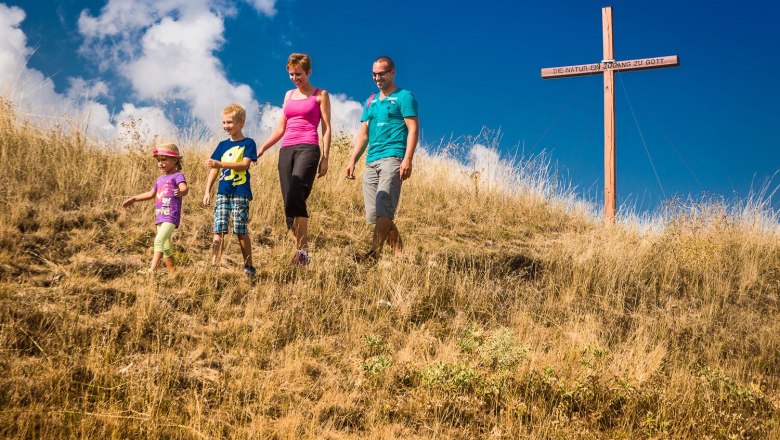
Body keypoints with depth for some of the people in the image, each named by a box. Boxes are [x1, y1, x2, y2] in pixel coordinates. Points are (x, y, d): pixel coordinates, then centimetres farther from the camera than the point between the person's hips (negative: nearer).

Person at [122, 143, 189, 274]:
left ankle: (152, 270, -33)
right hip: (160, 218, 9)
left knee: (159, 240, -24)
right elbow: (151, 194, 33)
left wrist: (180, 192, -49)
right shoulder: (160, 179, 19)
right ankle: (172, 273, 17)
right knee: (166, 248, 11)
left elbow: (184, 188, -25)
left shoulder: (177, 176, -6)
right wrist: (134, 199, 38)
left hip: (171, 217, -9)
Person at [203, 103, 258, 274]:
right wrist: (207, 191, 6)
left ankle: (248, 265, 10)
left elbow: (244, 165, -14)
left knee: (241, 231, -1)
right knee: (219, 230, -4)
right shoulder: (223, 145, 14)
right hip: (223, 192, 4)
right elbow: (214, 170, 14)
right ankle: (214, 265, -7)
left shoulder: (248, 143, -1)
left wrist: (220, 164, -23)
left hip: (241, 193, -4)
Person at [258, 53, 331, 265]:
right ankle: (300, 249, 1)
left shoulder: (320, 95, 7)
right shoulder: (289, 95, 22)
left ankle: (303, 250, -25)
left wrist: (325, 158, -7)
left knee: (295, 198, -24)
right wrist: (261, 149, 14)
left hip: (308, 149, -6)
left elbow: (326, 129, 2)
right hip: (286, 150, 6)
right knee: (290, 202, -2)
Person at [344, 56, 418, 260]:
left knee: (383, 209, -18)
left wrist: (407, 160, -18)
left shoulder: (404, 97, 3)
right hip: (371, 162, 7)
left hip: (392, 158, -7)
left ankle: (373, 253, -26)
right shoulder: (371, 101, 23)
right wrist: (352, 161, 12)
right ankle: (399, 251, 12)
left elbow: (413, 129, -6)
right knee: (373, 214, 3)